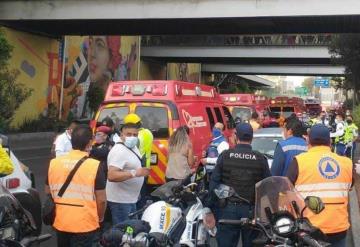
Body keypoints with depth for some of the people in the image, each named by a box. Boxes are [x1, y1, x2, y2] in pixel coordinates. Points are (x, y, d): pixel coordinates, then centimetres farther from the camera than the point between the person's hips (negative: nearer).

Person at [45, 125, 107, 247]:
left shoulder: (54, 163, -2)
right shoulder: (95, 165, -15)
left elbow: (48, 192, 9)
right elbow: (101, 199, -12)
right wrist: (100, 217, 6)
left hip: (60, 222, 5)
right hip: (84, 224, -4)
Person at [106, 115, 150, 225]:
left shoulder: (133, 147, 9)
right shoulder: (119, 151, -22)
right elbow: (111, 176, -32)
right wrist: (135, 173, -34)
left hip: (131, 198, 10)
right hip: (120, 200, -10)